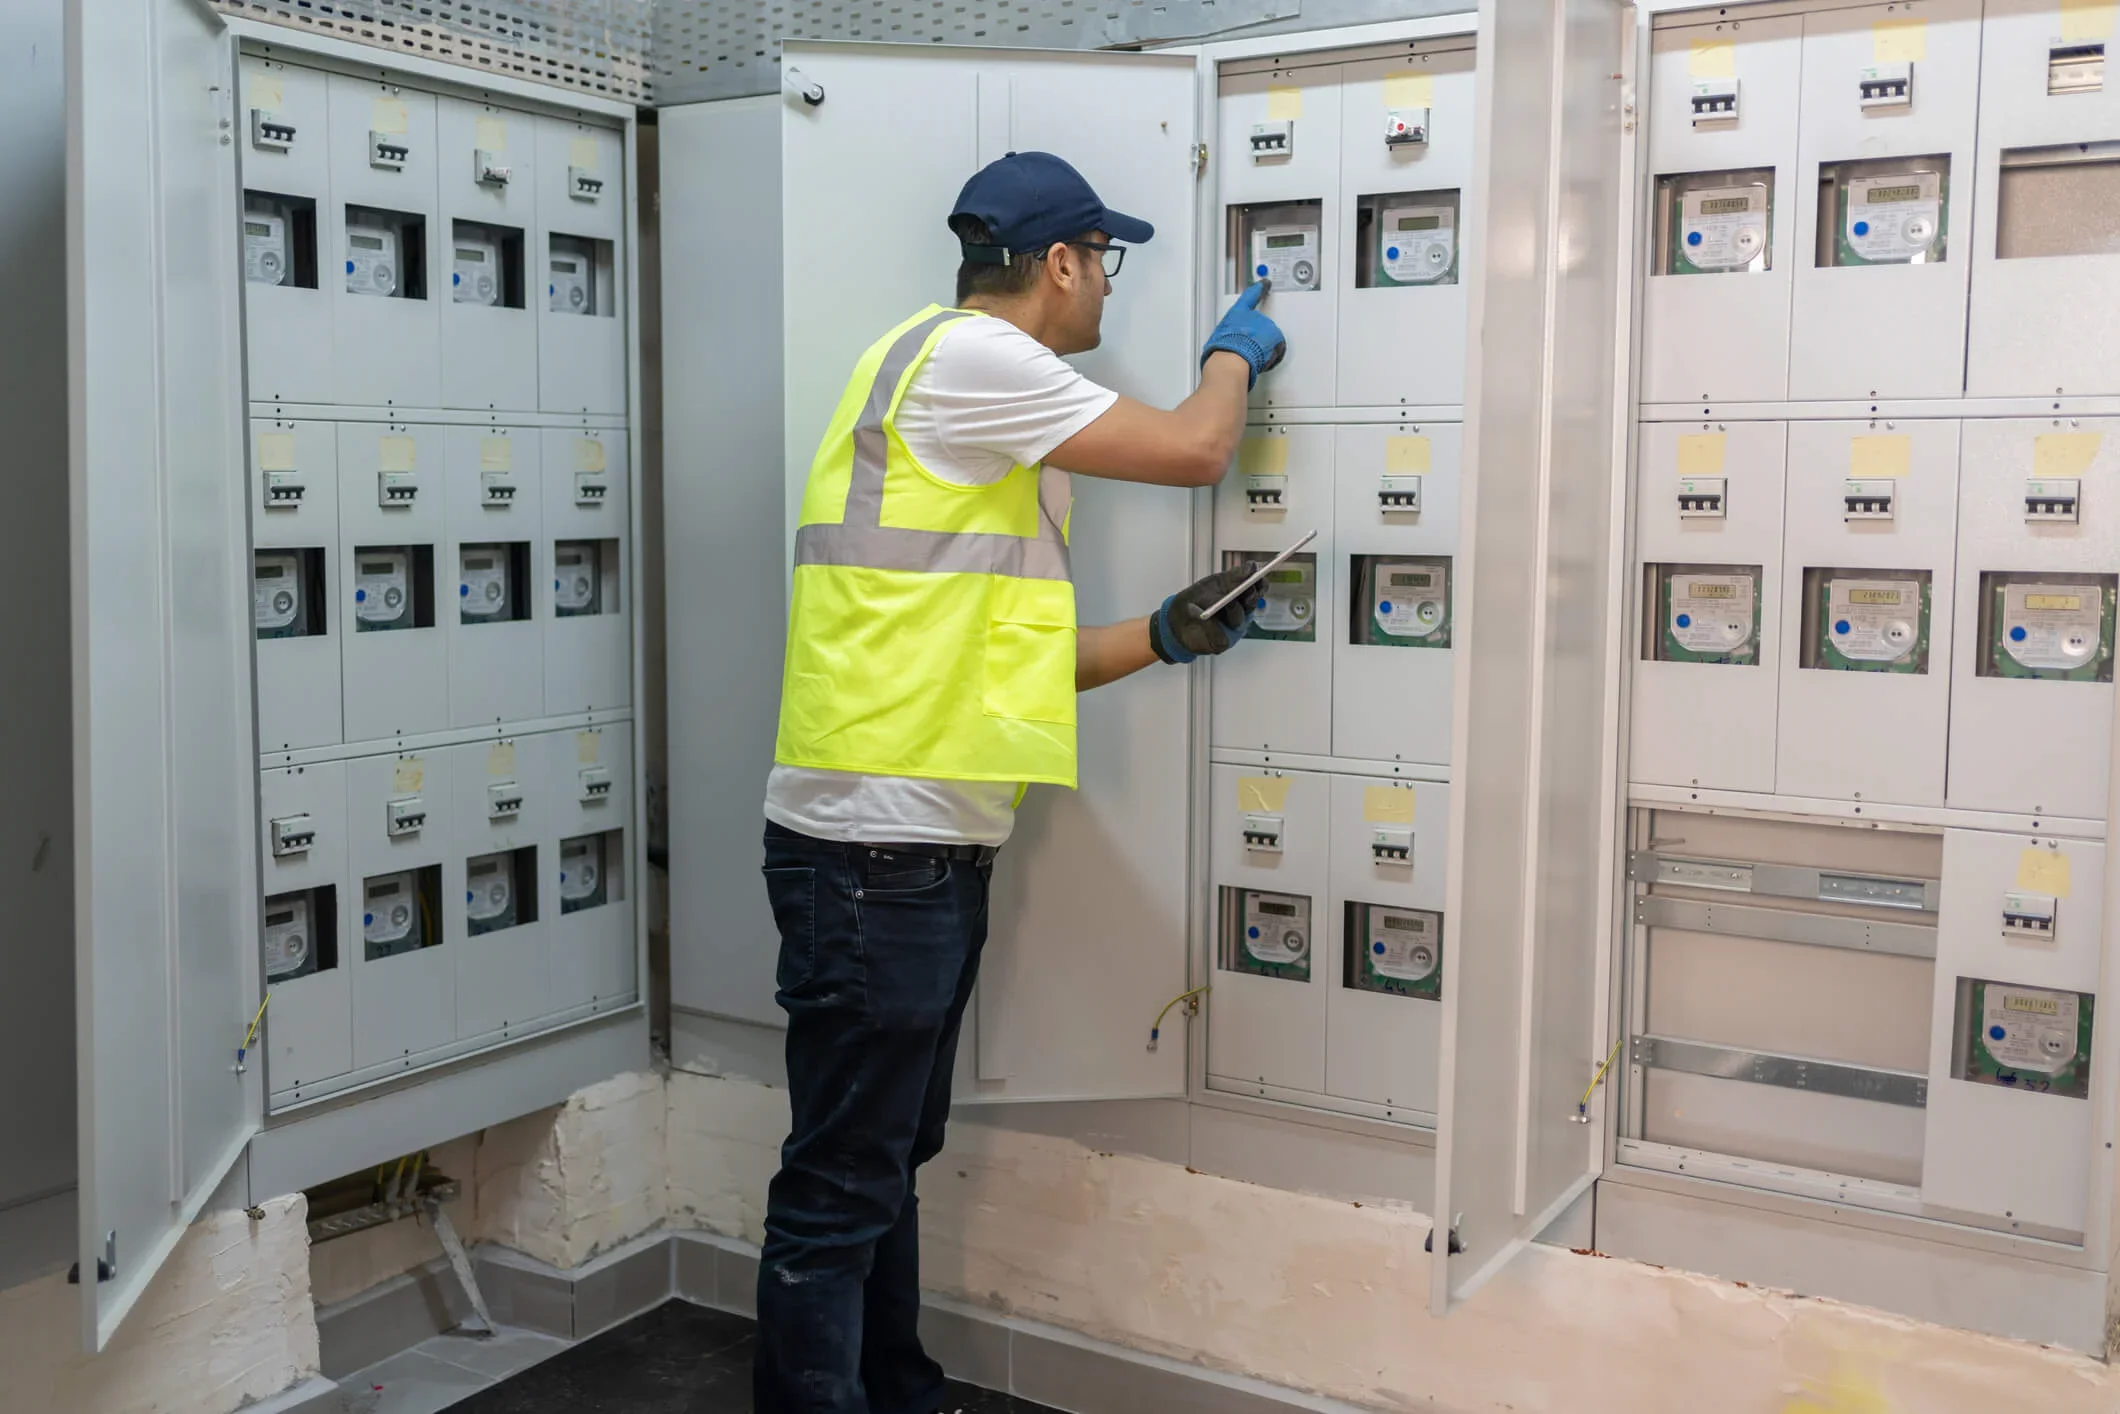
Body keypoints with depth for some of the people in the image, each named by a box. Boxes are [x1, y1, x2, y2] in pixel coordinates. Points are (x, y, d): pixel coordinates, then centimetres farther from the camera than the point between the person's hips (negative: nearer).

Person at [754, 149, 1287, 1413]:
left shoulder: (990, 413, 20)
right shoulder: (965, 356, -11)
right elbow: (1191, 451, -12)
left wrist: (1164, 637, 9)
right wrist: (1234, 354, 9)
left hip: (930, 849, 10)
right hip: (875, 847, -10)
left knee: (893, 1160, 20)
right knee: (840, 1189, -2)